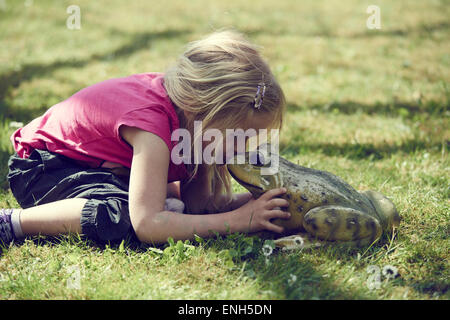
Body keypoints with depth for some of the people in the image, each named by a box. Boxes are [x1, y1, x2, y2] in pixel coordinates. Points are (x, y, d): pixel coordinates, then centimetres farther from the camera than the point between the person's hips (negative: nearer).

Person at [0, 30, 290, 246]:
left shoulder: (190, 103, -13)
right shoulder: (152, 123, -37)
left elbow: (196, 201, -8)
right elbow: (146, 226, -43)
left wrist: (251, 200, -24)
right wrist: (237, 220, -39)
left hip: (101, 164, 8)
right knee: (121, 217, -35)